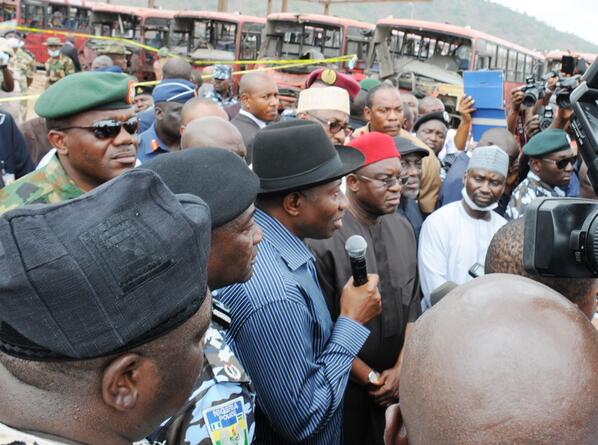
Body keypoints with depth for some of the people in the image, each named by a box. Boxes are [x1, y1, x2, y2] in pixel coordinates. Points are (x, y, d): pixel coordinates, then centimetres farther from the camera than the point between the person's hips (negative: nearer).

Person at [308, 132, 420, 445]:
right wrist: (371, 377, -8)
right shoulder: (323, 237, -20)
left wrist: (399, 368, -2)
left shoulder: (403, 228, 1)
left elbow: (412, 304, 6)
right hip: (346, 387, -5)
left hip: (398, 381, 5)